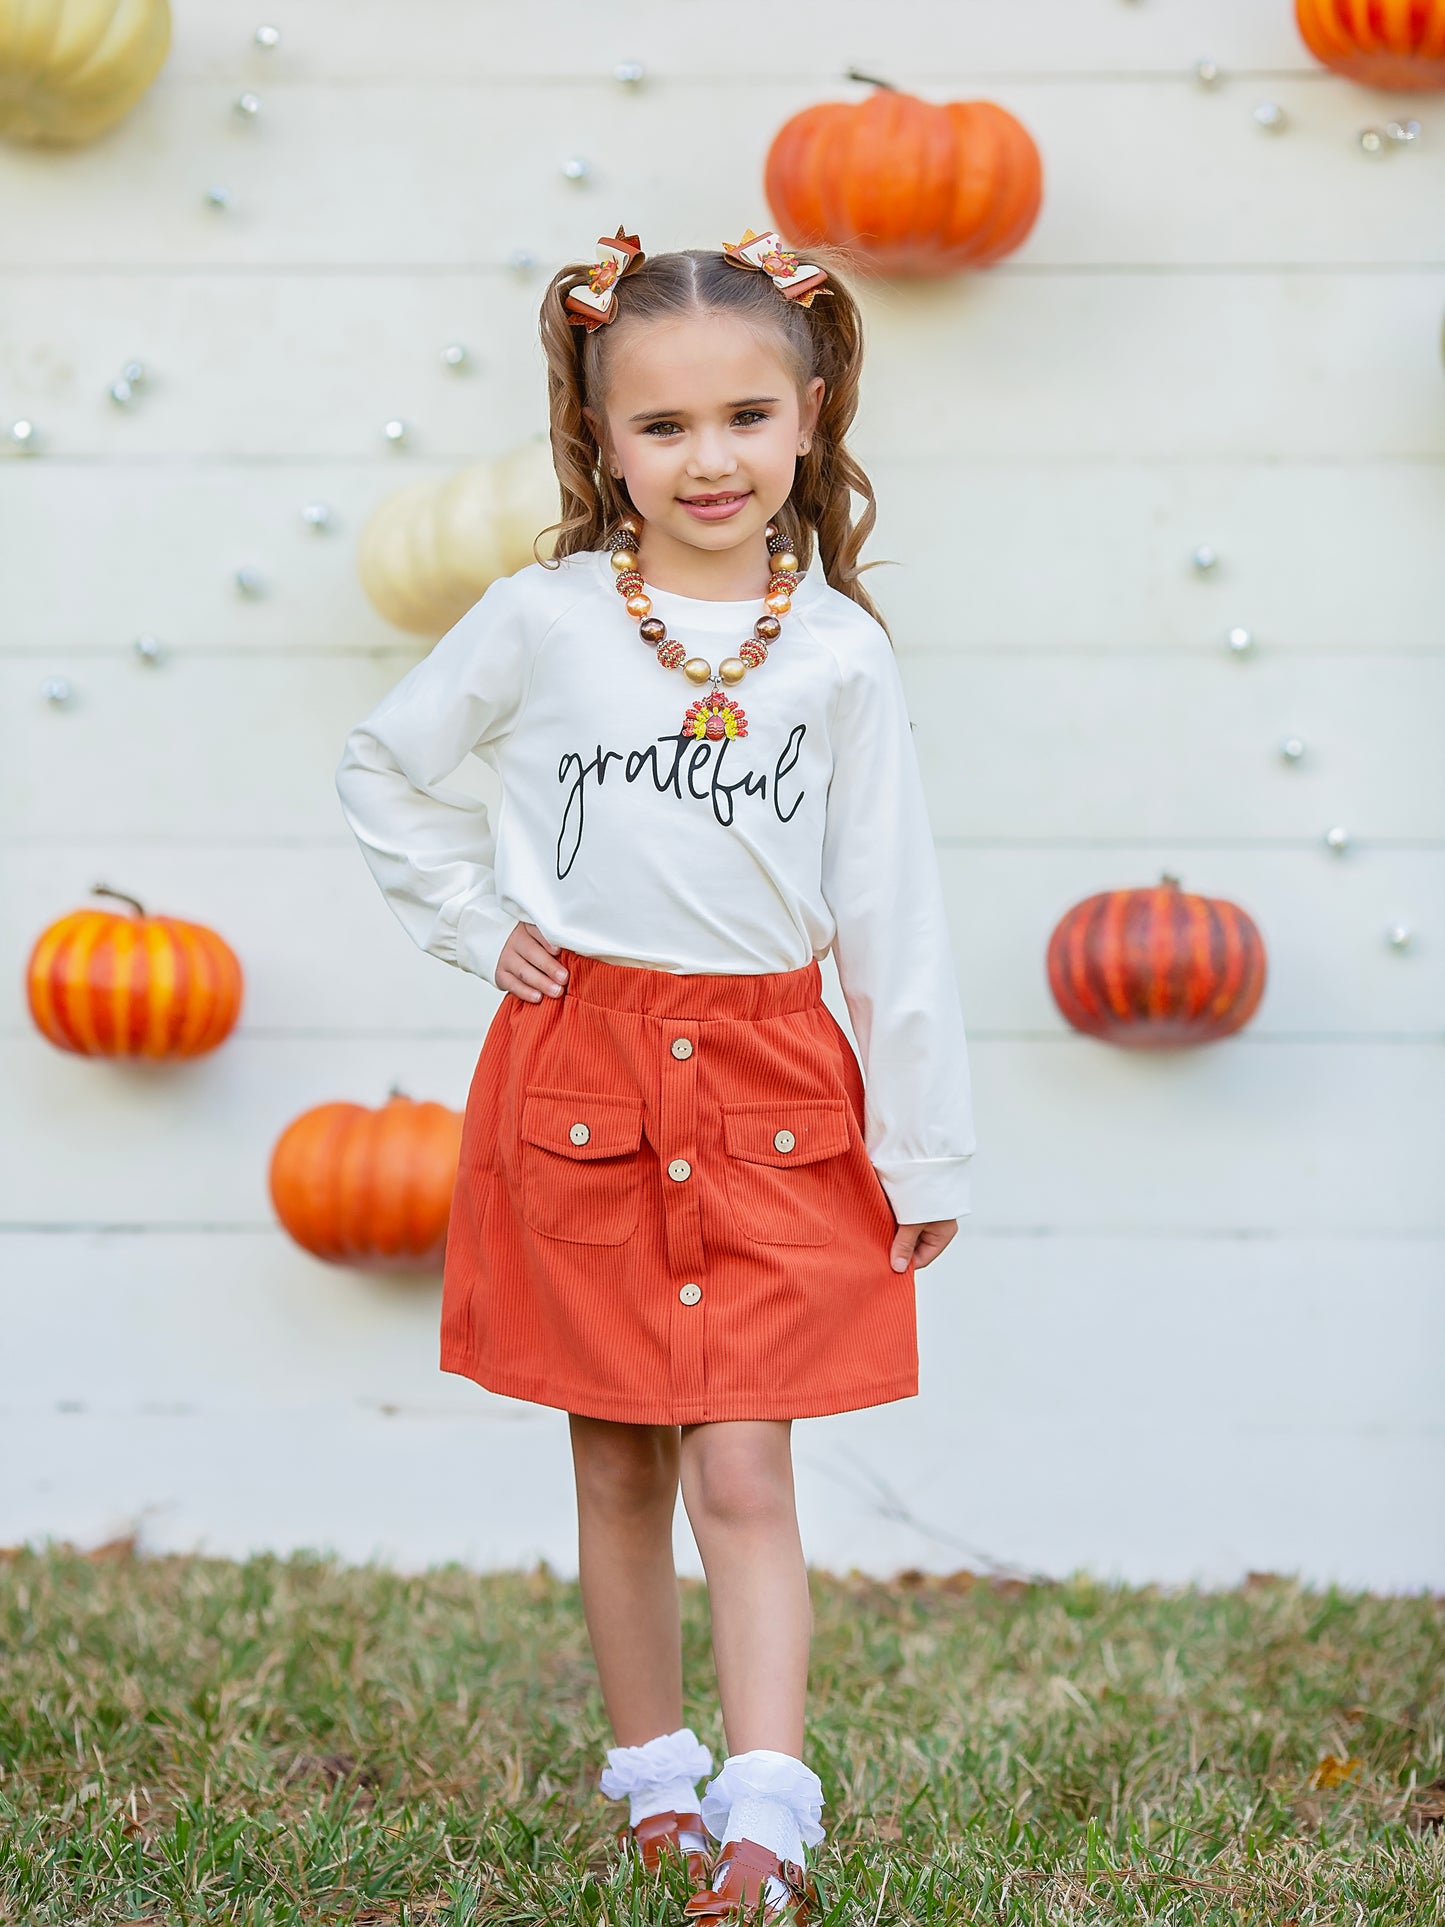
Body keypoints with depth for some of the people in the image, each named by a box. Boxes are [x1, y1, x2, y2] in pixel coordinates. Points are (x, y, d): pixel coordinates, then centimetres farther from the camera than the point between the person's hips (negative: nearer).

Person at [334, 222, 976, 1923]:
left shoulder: (837, 651, -2)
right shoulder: (541, 621, -3)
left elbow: (892, 911, 2)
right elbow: (383, 770, 13)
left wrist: (924, 1143, 4)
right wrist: (476, 925, 3)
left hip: (770, 1092, -1)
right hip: (580, 1075, 1)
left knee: (745, 1471, -7)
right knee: (618, 1466, 10)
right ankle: (652, 1772, 24)